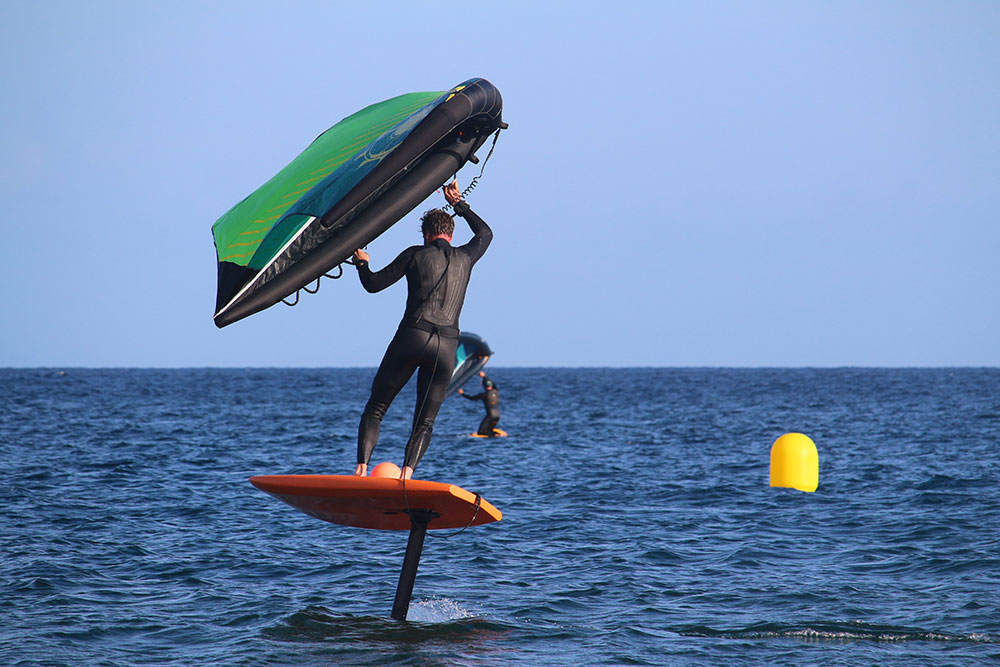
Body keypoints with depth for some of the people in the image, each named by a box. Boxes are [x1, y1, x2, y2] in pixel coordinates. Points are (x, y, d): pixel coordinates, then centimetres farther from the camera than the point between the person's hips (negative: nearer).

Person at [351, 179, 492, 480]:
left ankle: (361, 469, -10)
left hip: (412, 337, -3)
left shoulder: (416, 254, 7)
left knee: (375, 408, 6)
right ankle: (407, 474, -18)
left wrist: (361, 263, 30)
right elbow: (485, 233, 40)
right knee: (424, 422, 7)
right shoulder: (465, 258, 17)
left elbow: (373, 284, 10)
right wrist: (459, 204, 48)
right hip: (447, 346, 3)